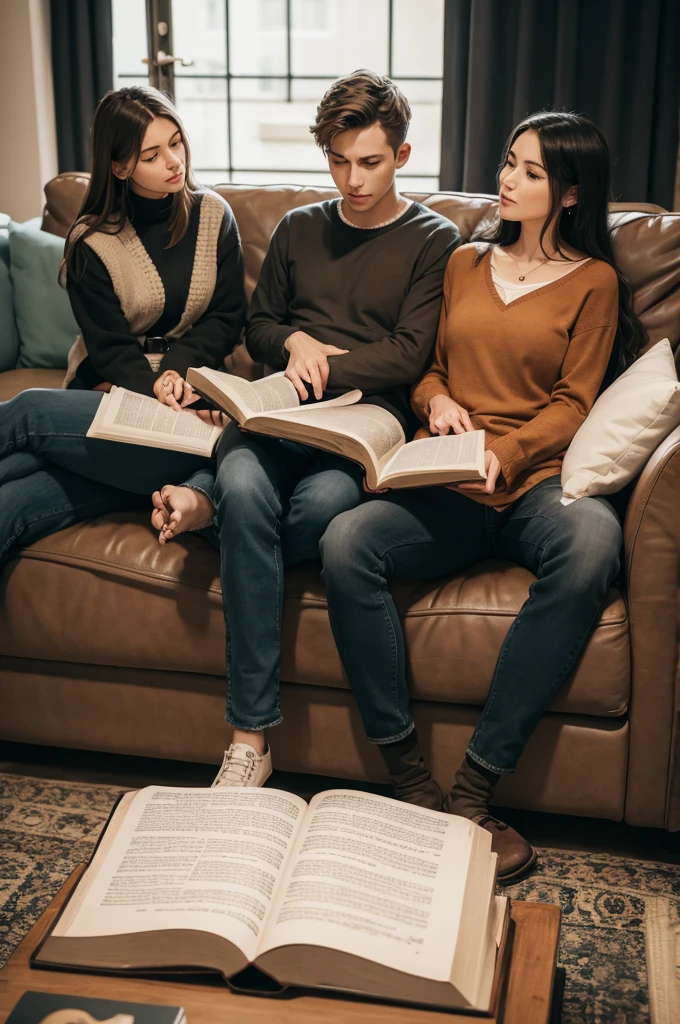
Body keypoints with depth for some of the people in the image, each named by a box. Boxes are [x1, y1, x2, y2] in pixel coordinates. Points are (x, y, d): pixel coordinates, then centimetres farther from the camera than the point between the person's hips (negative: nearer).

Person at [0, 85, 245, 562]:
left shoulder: (213, 215, 6)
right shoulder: (92, 242, 0)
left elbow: (228, 317, 6)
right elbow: (110, 347, -2)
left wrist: (176, 368, -10)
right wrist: (154, 387, -20)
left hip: (192, 389, 0)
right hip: (108, 393, 0)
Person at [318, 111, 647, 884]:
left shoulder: (592, 281, 12)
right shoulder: (464, 264, 23)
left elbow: (571, 404, 4)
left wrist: (504, 454, -15)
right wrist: (436, 400, 0)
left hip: (536, 480, -2)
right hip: (445, 490, 3)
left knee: (591, 539, -39)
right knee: (345, 543, -29)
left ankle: (474, 786, -34)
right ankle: (408, 778, -24)